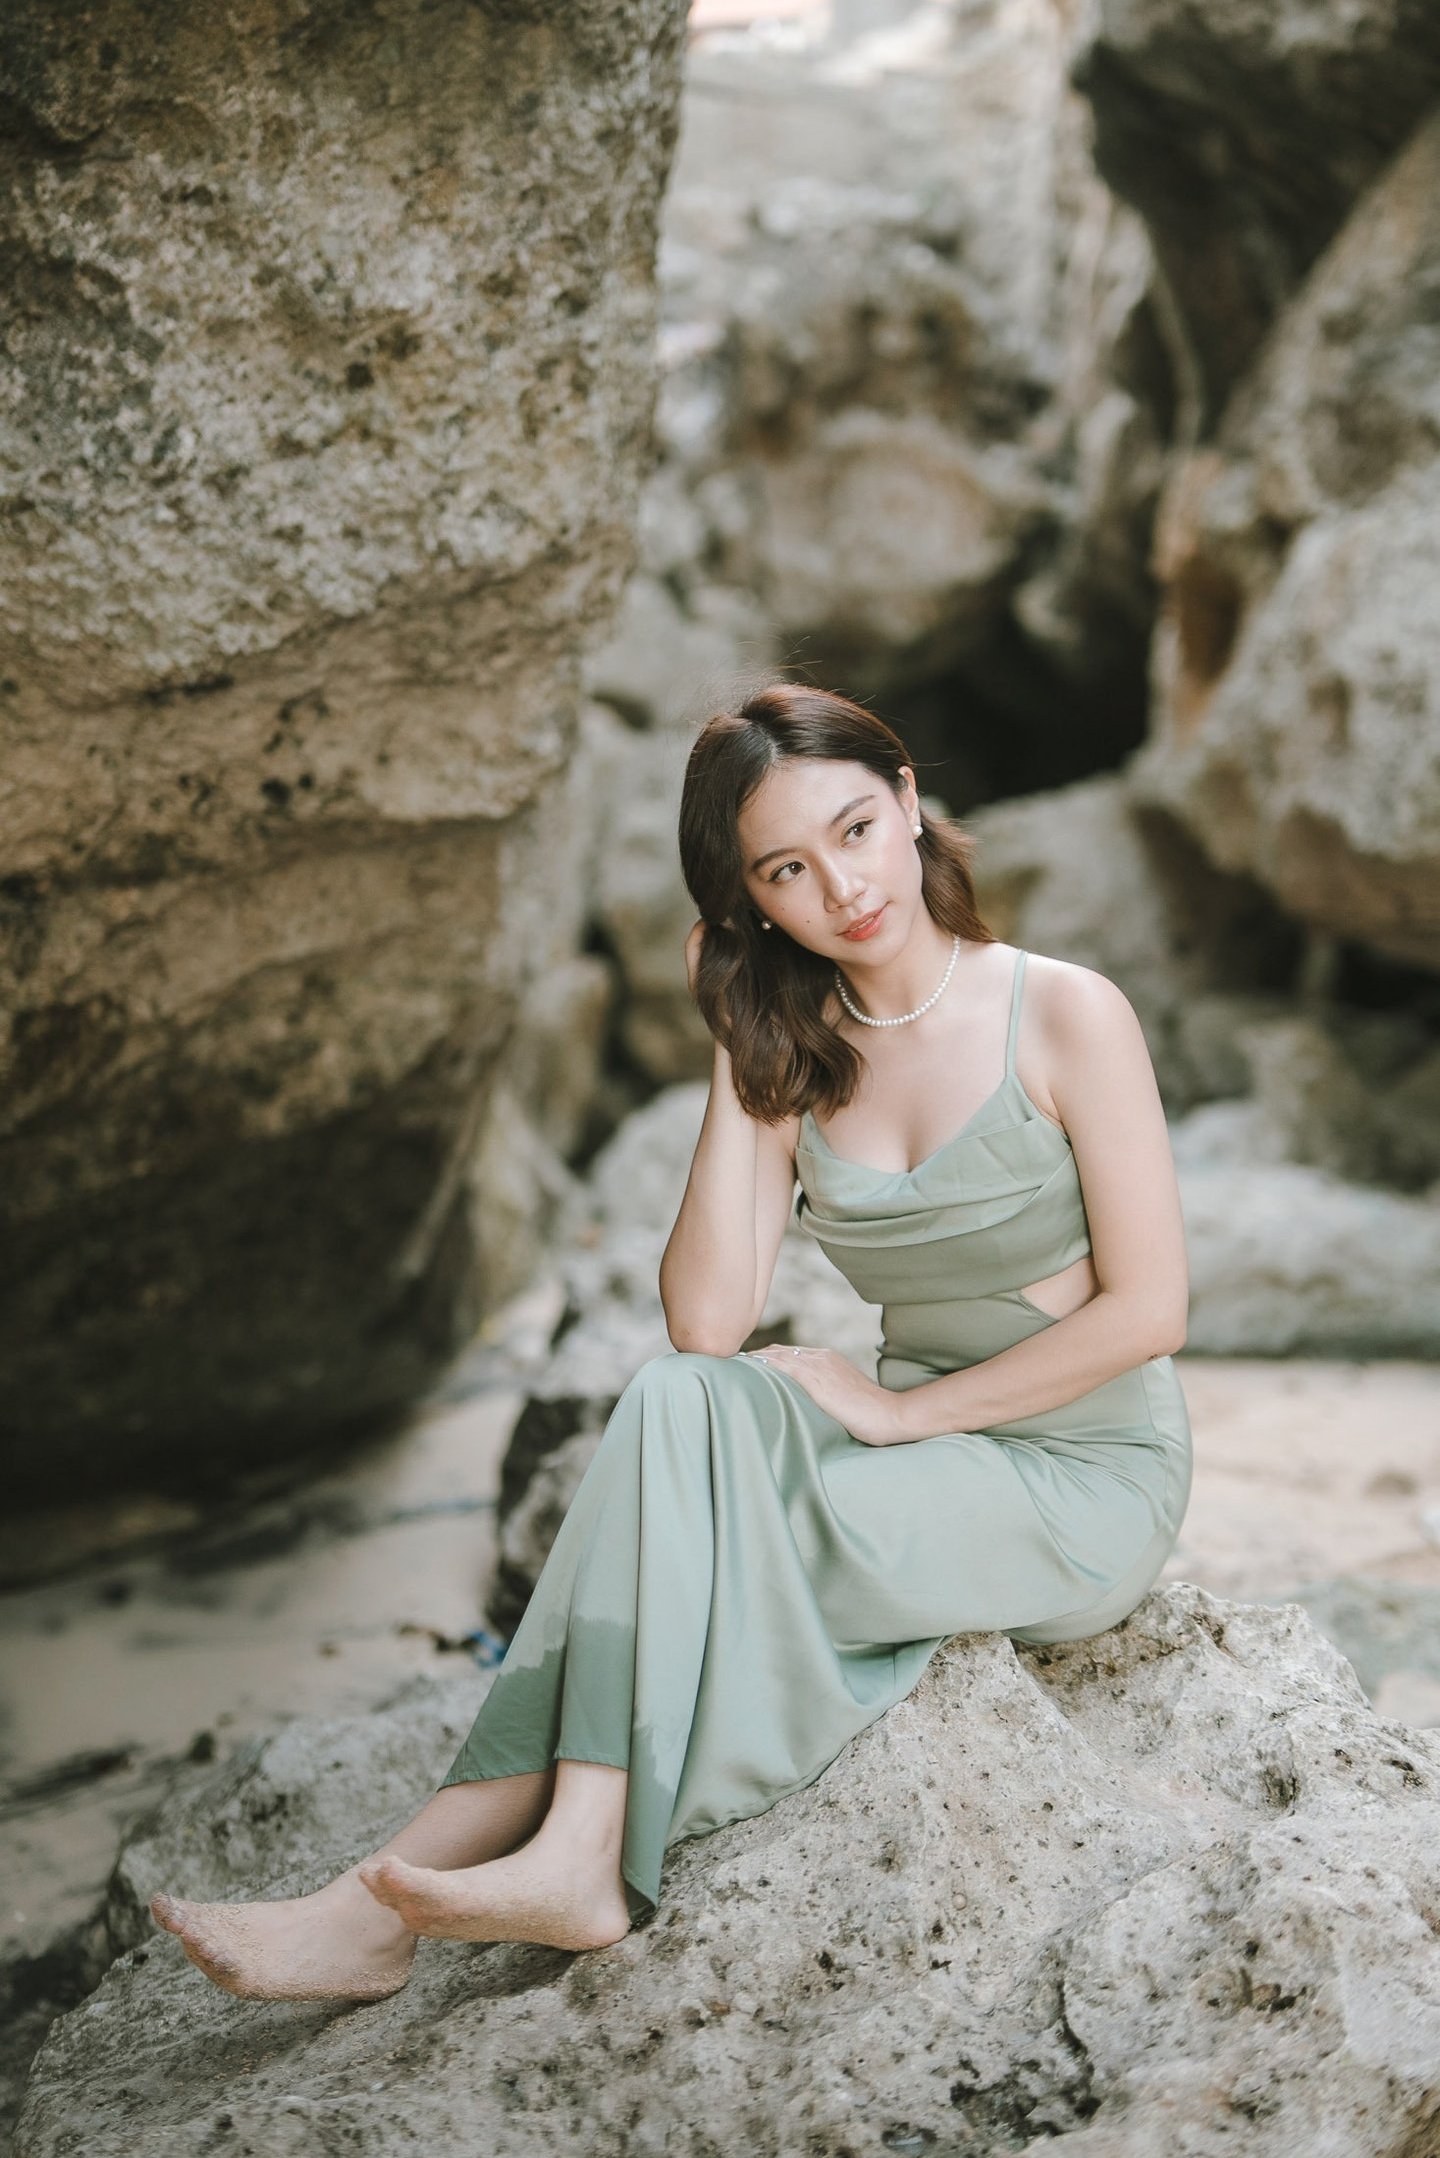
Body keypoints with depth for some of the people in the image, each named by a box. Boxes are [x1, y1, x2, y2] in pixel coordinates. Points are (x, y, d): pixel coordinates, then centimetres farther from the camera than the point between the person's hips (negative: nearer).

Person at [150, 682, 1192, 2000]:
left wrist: (903, 1410, -15)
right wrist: (741, 1057, -8)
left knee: (687, 1427, -26)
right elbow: (707, 1322, -8)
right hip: (922, 1486, 5)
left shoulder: (1062, 1014, -8)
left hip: (1091, 1486, -4)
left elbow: (1148, 1309, -12)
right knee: (678, 1400, -26)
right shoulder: (800, 1057, 5)